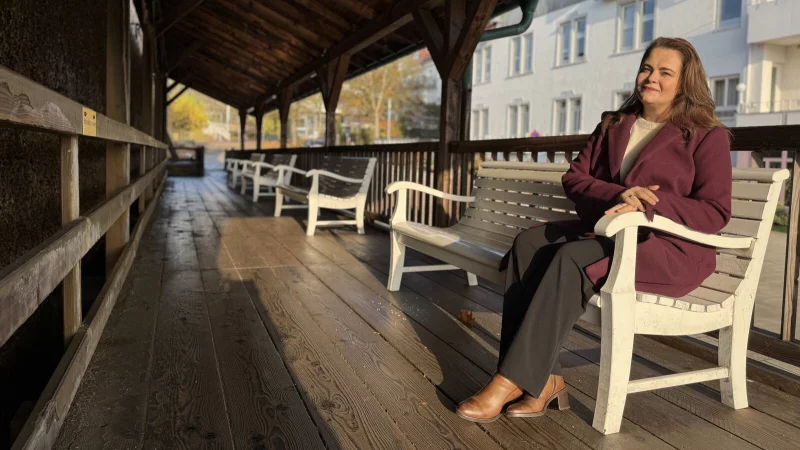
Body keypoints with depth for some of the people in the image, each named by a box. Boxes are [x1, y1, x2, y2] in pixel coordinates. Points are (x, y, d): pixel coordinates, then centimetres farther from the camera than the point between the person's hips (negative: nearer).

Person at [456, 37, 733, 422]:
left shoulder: (708, 136, 3)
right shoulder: (613, 125, 18)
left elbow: (715, 212, -6)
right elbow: (574, 178, 8)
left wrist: (644, 207, -22)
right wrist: (618, 195, -13)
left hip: (668, 247, -5)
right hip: (606, 231, 6)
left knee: (572, 258, -34)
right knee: (528, 242, -24)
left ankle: (512, 381, -31)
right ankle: (542, 379, -28)